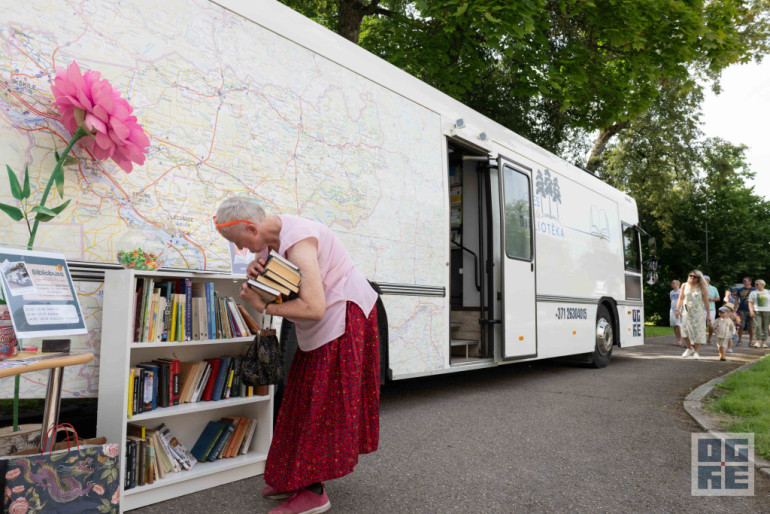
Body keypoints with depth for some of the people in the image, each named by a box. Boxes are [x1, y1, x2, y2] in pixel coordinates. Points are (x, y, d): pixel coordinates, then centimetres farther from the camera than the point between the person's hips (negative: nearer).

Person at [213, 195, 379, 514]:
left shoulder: (298, 241, -28)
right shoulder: (270, 237, 2)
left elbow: (313, 308, -35)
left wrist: (264, 307, -24)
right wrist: (253, 269, -8)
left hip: (343, 317, -10)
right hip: (322, 325, 10)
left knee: (323, 403, -6)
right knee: (305, 401, 13)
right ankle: (296, 477, 24)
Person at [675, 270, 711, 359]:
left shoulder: (702, 288, 0)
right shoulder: (684, 285, 7)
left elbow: (706, 302, 1)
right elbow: (681, 299, 8)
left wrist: (708, 315, 0)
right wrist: (677, 310, -1)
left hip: (698, 312, -2)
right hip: (686, 311, 2)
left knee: (698, 331, -2)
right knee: (685, 330, -9)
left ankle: (696, 352, 8)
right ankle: (690, 348, 13)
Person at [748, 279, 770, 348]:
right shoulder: (753, 293, 9)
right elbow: (750, 303, 6)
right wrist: (751, 311, -7)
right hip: (757, 311, -1)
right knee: (758, 326, -14)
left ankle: (764, 342, 9)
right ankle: (758, 342, -14)